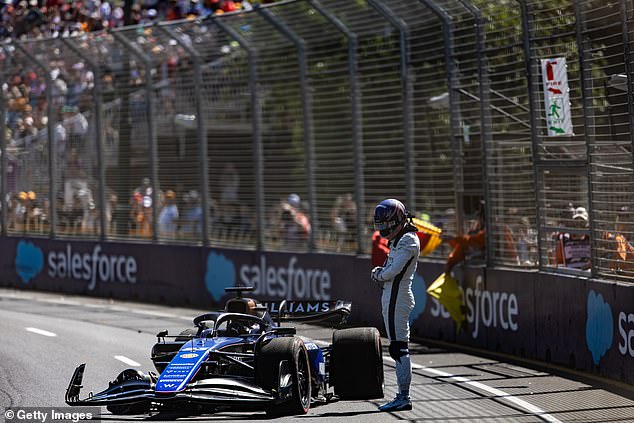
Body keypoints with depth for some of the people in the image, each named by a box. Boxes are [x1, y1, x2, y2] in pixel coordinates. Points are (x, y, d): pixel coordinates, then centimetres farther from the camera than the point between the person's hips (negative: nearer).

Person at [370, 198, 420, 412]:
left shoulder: (408, 241, -12)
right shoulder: (399, 240, 19)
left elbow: (394, 271, -19)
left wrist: (379, 275, 0)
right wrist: (380, 273, 0)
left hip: (397, 298, -10)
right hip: (392, 297, 10)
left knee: (398, 347, -11)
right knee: (399, 348, 10)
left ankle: (404, 397, -12)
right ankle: (403, 396, 12)